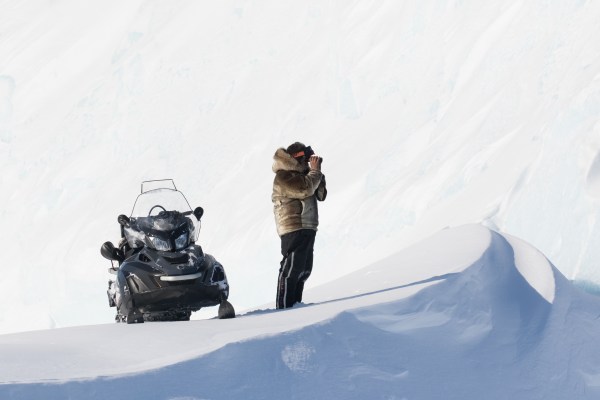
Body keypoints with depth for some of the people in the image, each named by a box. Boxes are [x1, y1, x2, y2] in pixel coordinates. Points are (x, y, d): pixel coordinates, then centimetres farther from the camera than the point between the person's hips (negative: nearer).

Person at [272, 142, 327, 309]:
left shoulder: (301, 173, 20)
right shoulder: (283, 177, -9)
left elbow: (320, 195, 19)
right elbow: (304, 189, -23)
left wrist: (318, 173, 6)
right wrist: (314, 171, -10)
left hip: (307, 229, 10)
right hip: (293, 230, -10)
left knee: (304, 270, 14)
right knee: (291, 270, -13)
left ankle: (295, 304, 20)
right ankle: (284, 307, -15)